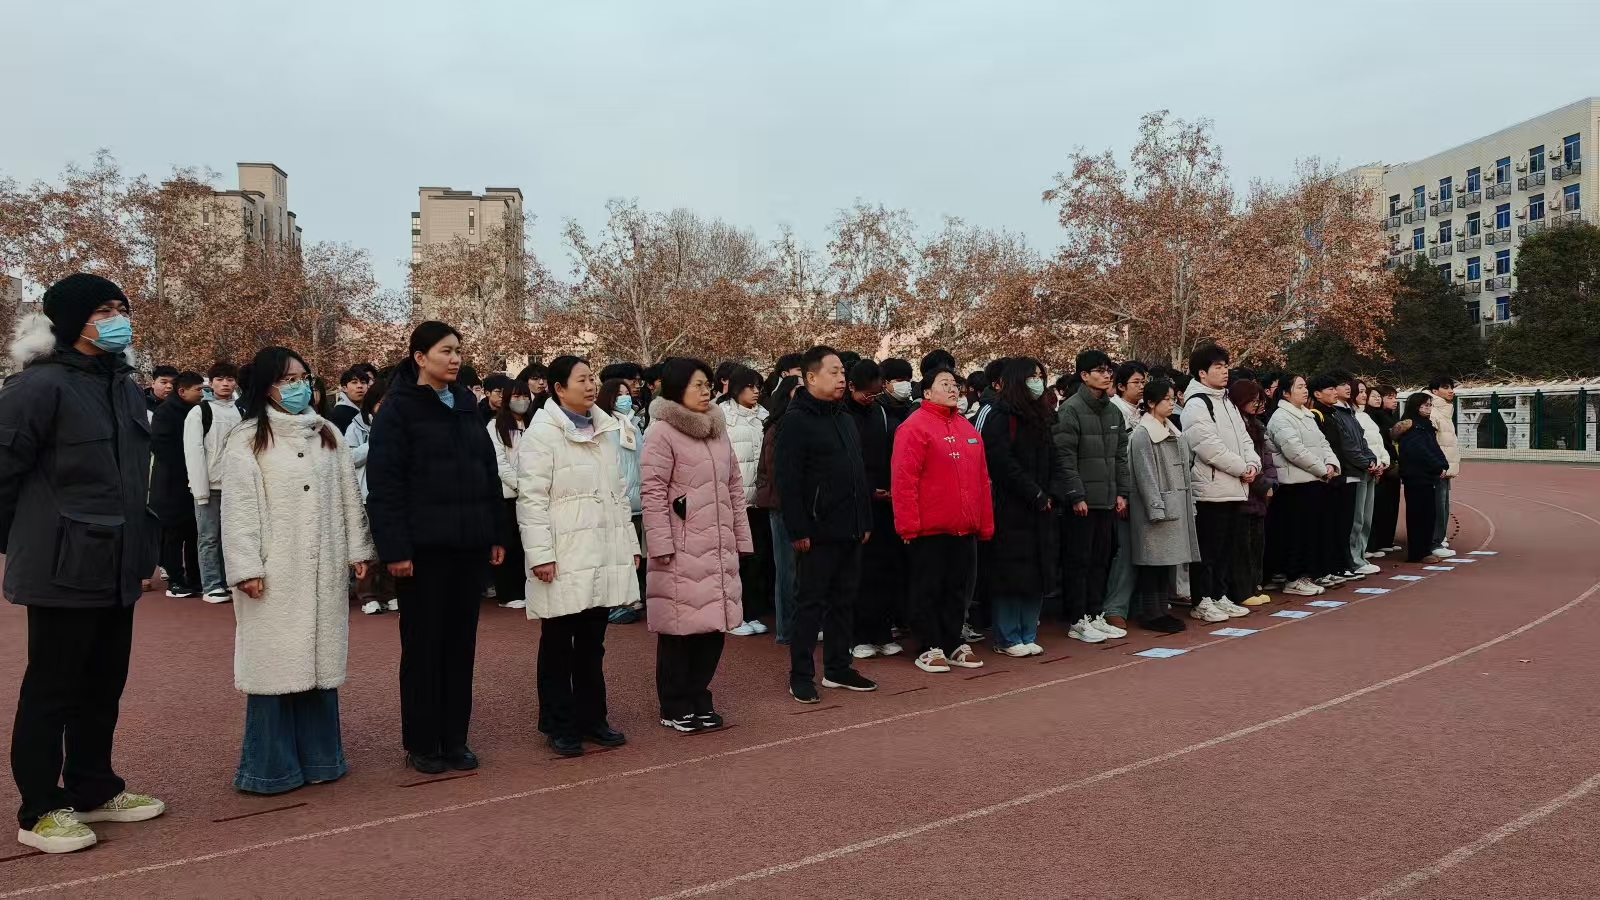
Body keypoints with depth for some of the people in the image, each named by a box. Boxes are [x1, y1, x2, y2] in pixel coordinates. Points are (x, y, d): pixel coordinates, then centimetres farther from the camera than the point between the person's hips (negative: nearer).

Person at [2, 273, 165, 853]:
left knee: (104, 686, 17)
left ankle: (93, 790, 32)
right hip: (63, 568, -8)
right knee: (52, 690, 5)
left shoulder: (125, 387, 11)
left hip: (116, 567, 8)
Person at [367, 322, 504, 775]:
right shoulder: (399, 406, -5)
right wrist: (394, 548, -16)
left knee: (461, 642, 9)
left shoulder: (466, 403, 12)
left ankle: (454, 738, 20)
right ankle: (421, 743, 17)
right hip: (423, 546, -5)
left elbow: (489, 470, 14)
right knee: (423, 644, 5)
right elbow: (384, 482, -10)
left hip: (469, 543, 5)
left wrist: (496, 534, 10)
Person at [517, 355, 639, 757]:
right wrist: (540, 554, -18)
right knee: (558, 645, 6)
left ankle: (592, 718, 24)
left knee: (592, 644, 14)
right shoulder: (542, 432, -7)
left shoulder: (603, 429, 14)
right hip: (564, 558, -6)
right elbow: (531, 498, -12)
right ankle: (559, 726, 17)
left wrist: (630, 543, 15)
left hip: (603, 555, 6)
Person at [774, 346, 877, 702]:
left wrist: (865, 521, 17)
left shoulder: (845, 419, 16)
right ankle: (801, 676, 9)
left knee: (844, 601, 13)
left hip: (850, 532, 8)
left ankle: (838, 668, 24)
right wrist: (798, 530, -19)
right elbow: (787, 479, -16)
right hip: (818, 532, -8)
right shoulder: (797, 420, -10)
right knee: (810, 603, 0)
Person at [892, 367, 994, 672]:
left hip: (964, 529, 7)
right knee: (928, 590, 4)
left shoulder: (967, 429, 14)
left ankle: (954, 645, 24)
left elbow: (981, 478, 16)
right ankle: (931, 649, 13)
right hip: (929, 529, -7)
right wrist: (908, 526, -17)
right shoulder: (914, 427, -9)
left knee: (957, 588, 13)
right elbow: (903, 480, -14)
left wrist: (986, 523, 14)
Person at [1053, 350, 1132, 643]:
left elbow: (1120, 454, 17)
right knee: (1078, 561, 0)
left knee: (1101, 560, 12)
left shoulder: (1113, 412, 14)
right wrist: (1076, 495, -18)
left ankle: (1095, 615, 22)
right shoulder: (1071, 409, -10)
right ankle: (1077, 621, 8)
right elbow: (1065, 456, -15)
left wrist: (1122, 492, 10)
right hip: (1082, 500, -7)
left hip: (1107, 499, 7)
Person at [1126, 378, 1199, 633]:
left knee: (1169, 559, 10)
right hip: (1156, 509, -8)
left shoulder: (1173, 433, 15)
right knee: (1152, 562, -3)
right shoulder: (1141, 435, -10)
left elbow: (1182, 472, 16)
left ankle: (1162, 609, 18)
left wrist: (1187, 505, 12)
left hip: (1174, 507, 8)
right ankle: (1149, 613, 4)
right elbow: (1145, 476, -14)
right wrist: (1157, 508, -17)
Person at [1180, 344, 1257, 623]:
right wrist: (1242, 468, -12)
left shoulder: (1227, 402, 18)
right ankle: (1202, 602, 4)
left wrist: (1253, 464, -2)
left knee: (1230, 547, 14)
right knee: (1209, 549, -4)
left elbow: (1243, 437, 16)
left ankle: (1219, 596, 23)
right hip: (1211, 489, -9)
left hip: (1235, 489, 9)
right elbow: (1210, 447, -19)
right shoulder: (1196, 404, -12)